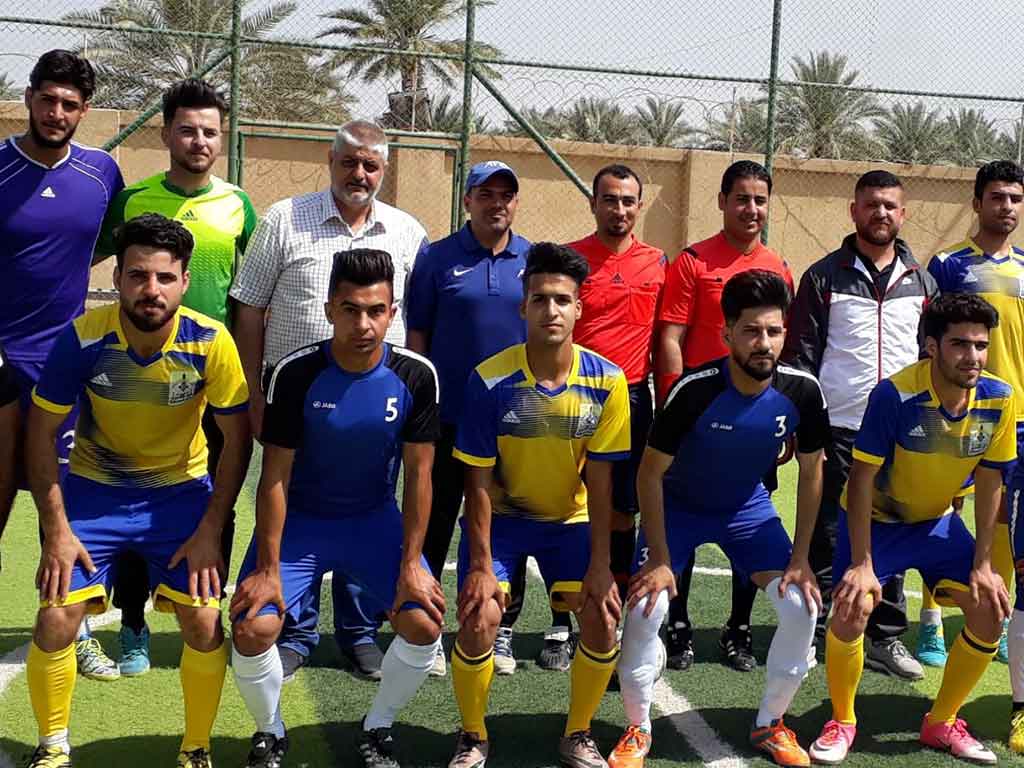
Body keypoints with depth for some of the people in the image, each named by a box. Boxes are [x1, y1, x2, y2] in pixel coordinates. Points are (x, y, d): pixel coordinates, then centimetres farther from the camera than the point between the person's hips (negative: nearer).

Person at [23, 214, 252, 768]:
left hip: (180, 489, 0)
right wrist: (58, 530, -13)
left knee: (204, 621, -11)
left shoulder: (211, 342, -21)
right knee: (55, 620, -10)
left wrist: (209, 531, -12)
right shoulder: (83, 338, -22)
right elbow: (42, 433, -10)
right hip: (94, 488, 0)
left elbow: (237, 439, -10)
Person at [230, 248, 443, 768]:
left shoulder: (415, 375, -14)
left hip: (375, 518, 1)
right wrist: (268, 569, -14)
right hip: (300, 519, -1)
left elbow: (418, 474, -7)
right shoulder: (296, 373, -18)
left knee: (424, 623, -16)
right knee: (251, 628, -18)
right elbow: (275, 477, -13)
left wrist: (411, 563, -10)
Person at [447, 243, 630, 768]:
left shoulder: (606, 380, -15)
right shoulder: (490, 380, -20)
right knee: (478, 620, -18)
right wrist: (481, 565, -17)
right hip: (501, 515, -2)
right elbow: (479, 479, -14)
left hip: (571, 519, 2)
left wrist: (600, 564, -12)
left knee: (602, 621, -12)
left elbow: (599, 478, -10)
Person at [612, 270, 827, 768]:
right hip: (679, 506, -3)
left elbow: (811, 471, -5)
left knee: (802, 607, -10)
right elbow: (650, 472, -20)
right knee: (646, 607, -19)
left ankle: (770, 725, 13)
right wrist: (660, 558, -21)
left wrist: (800, 558, -7)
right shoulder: (696, 390, -31)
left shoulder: (802, 391, -22)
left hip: (748, 507, 3)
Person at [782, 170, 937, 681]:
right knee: (826, 537, 3)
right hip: (837, 431, -3)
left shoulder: (921, 284, 11)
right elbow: (799, 356, -1)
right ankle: (815, 633, 15)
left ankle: (886, 637, 20)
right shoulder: (824, 278, 1)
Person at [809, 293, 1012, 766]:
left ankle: (942, 723, 16)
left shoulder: (998, 399, -16)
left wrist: (982, 564, -6)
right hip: (875, 519, -5)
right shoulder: (895, 395, -29)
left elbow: (989, 484, -4)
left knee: (991, 608, -5)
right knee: (852, 609, -22)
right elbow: (861, 480, -24)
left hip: (936, 521, 5)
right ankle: (842, 722, 4)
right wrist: (862, 564, -26)